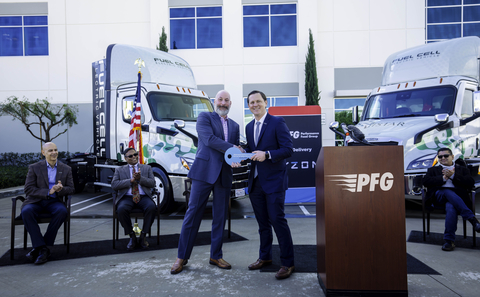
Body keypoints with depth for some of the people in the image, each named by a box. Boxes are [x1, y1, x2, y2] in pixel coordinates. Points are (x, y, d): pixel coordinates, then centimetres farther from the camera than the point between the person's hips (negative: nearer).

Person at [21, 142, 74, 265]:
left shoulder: (66, 169, 9)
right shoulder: (34, 168, 3)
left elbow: (71, 189, 6)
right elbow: (28, 189, -4)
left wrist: (61, 189, -17)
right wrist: (48, 192, -19)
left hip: (54, 201, 1)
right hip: (35, 201, -1)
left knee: (62, 211, -32)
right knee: (26, 212, -34)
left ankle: (39, 248, -20)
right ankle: (42, 248, -26)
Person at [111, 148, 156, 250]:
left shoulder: (147, 168, 18)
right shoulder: (119, 170, 17)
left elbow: (152, 183, 5)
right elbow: (114, 185, 1)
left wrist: (140, 178, -11)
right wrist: (131, 180, -9)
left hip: (143, 197, 0)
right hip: (127, 198, 0)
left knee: (151, 207, -33)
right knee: (121, 210, -34)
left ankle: (143, 236, -14)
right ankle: (132, 237, -13)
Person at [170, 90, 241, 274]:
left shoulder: (234, 126, 19)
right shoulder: (204, 117, 4)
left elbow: (237, 148, 12)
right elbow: (209, 139, -13)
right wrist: (231, 148, -14)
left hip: (224, 175, 5)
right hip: (204, 171, -5)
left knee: (220, 217, 9)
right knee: (193, 213, -1)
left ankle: (216, 256, 22)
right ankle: (182, 257, 11)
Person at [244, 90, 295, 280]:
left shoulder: (277, 122, -7)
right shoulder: (249, 127, 14)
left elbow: (288, 149, -13)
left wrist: (267, 154, -24)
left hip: (274, 181, -6)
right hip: (255, 182, 7)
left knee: (277, 220, -6)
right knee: (262, 222, 16)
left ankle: (287, 263, 7)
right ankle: (265, 257, 30)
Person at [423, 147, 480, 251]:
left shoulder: (462, 169, 25)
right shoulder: (433, 170, 26)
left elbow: (470, 184, 6)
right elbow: (426, 182, 5)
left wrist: (453, 176, -4)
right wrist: (443, 178, -4)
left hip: (457, 196, 0)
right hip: (438, 196, 1)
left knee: (451, 207, -38)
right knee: (448, 192, -38)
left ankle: (449, 240, -35)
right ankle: (472, 218, -35)